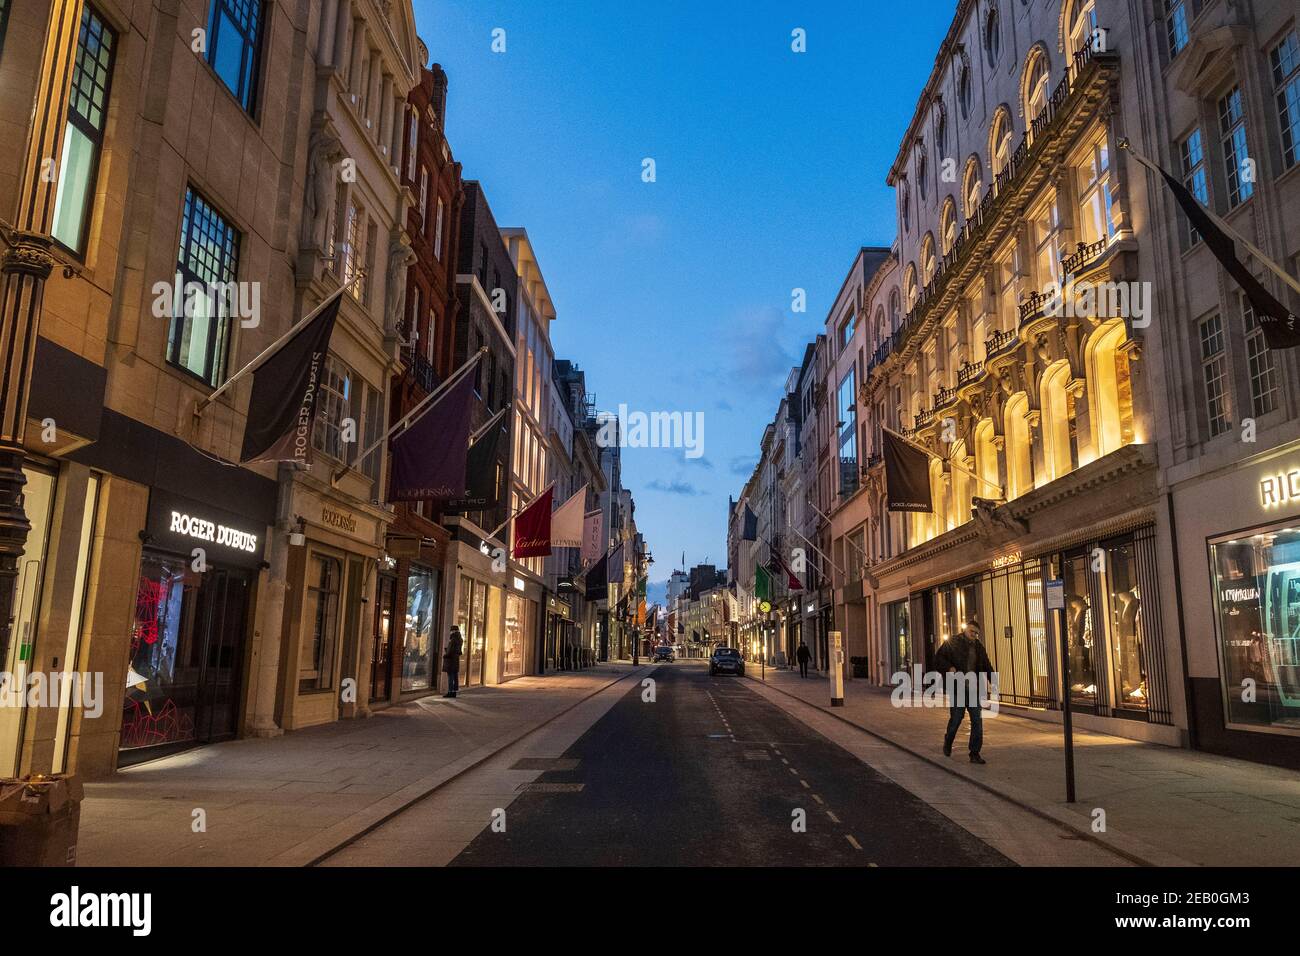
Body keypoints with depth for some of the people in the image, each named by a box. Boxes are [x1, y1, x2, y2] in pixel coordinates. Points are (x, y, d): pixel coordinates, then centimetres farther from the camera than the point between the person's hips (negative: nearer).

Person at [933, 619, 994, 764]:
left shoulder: (979, 647, 11)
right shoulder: (951, 644, -4)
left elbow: (986, 666, 17)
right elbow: (939, 659, -5)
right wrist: (949, 667, -22)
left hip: (973, 690, 4)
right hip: (957, 689, -4)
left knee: (977, 721, 0)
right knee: (956, 719, 1)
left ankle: (975, 754, 7)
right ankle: (948, 741, 31)